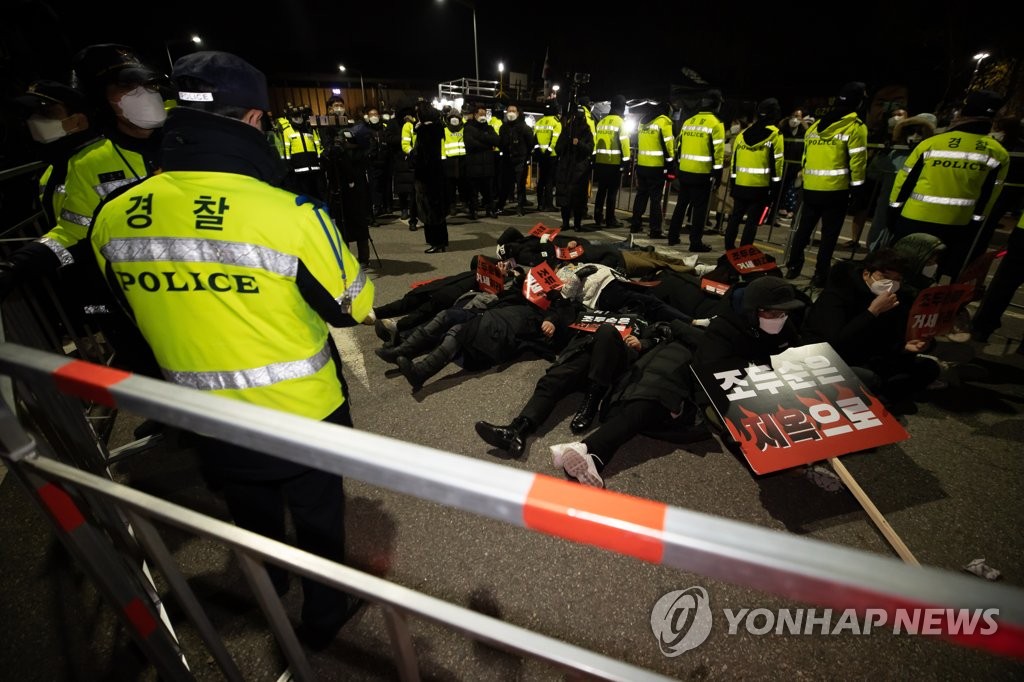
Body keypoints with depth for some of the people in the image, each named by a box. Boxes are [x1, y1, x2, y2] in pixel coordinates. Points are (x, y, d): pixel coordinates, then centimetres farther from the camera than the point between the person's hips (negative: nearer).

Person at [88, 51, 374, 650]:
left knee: (250, 510, 32)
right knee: (317, 515, 23)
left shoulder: (113, 218, -9)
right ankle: (325, 615, 48)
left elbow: (132, 313, 7)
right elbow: (355, 306, -14)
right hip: (303, 413, -4)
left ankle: (267, 584, 61)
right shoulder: (291, 214, -27)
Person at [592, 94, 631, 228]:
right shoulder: (620, 122, -7)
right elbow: (624, 142, -12)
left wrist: (594, 157, 20)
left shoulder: (601, 121, 12)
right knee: (612, 192, -2)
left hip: (600, 161, 6)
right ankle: (610, 220, -1)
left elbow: (595, 140, 14)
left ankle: (598, 217, 15)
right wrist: (626, 159, -8)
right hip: (614, 162, -6)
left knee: (601, 190, 12)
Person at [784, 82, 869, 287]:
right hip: (836, 190, -5)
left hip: (811, 188, 5)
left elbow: (806, 156, 16)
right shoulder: (855, 127, -5)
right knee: (829, 235, 1)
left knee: (804, 228, 14)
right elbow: (857, 161, -9)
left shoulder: (816, 125, 13)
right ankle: (820, 275, 4)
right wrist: (857, 188, -2)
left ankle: (793, 267, 17)